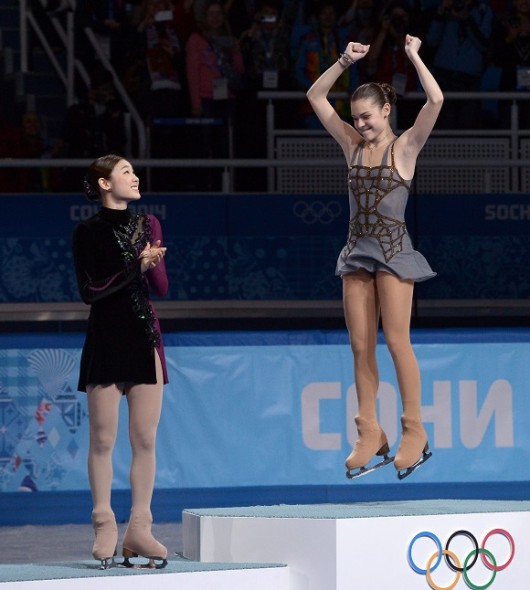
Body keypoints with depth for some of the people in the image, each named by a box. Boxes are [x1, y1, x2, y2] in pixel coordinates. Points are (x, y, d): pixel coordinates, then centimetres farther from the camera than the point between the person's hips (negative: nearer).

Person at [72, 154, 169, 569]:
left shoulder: (148, 225, 12)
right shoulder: (88, 233, -1)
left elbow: (162, 287, 8)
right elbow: (90, 291, -10)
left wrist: (151, 262, -12)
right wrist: (136, 266, -15)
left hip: (145, 336, 4)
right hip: (106, 340, -4)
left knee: (146, 439, 2)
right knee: (103, 439, -3)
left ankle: (140, 528, 6)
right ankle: (105, 527, 3)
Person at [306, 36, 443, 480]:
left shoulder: (404, 147, -3)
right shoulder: (353, 144, 11)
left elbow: (435, 100, -17)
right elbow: (316, 96, 13)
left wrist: (414, 57, -8)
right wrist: (345, 63, 5)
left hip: (393, 249, -6)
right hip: (358, 249, 6)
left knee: (397, 341, -9)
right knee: (361, 345, 2)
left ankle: (414, 432, -5)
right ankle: (370, 434, 4)